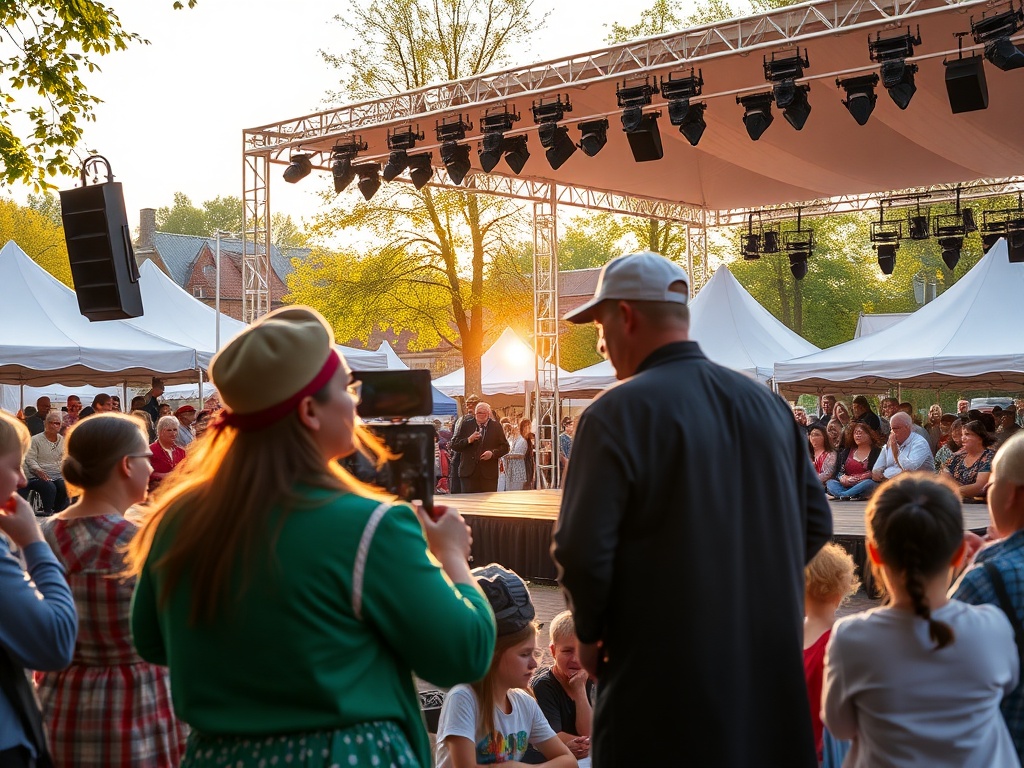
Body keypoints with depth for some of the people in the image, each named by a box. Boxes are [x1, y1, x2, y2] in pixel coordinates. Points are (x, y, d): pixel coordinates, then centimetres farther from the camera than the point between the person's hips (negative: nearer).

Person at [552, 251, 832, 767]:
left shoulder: (617, 413, -14)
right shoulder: (768, 404, 6)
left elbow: (582, 552, -20)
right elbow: (815, 523, 10)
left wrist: (590, 633, -3)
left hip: (665, 688, -6)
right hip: (771, 673, 6)